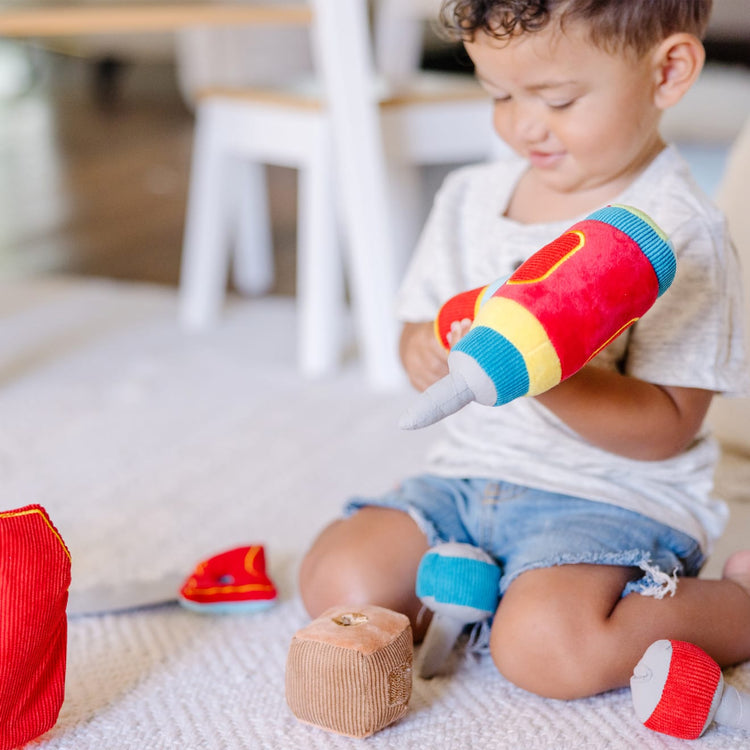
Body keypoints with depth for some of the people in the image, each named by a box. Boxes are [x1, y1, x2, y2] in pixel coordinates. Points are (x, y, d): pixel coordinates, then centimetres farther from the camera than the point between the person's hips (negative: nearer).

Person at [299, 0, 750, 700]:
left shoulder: (677, 234, -13)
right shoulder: (471, 197, 6)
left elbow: (667, 426, -16)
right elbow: (420, 322, 15)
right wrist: (427, 353, -10)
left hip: (617, 493, -5)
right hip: (469, 475, 6)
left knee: (546, 648, -30)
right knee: (337, 579, -13)